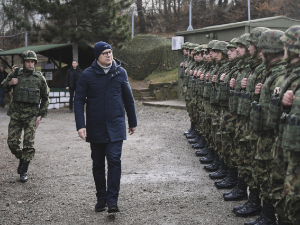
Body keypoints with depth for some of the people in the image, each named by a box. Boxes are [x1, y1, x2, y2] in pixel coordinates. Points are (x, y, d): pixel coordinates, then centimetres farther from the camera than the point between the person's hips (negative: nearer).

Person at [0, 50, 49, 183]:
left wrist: (40, 115, 2)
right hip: (16, 113, 2)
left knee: (28, 144, -5)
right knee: (12, 142, 1)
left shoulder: (39, 78, 2)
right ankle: (21, 159, 29)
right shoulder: (15, 75, 4)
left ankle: (24, 171, 6)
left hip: (31, 115, -1)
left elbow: (45, 98, 9)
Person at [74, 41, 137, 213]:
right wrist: (80, 125, -12)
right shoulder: (87, 75, -4)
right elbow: (79, 101, -3)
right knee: (98, 164, 10)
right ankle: (101, 199, 21)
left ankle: (112, 199, -8)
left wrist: (133, 122, 15)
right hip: (95, 127, 1)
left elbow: (128, 99, 10)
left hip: (115, 126, 0)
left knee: (114, 160, -11)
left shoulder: (120, 72, 1)